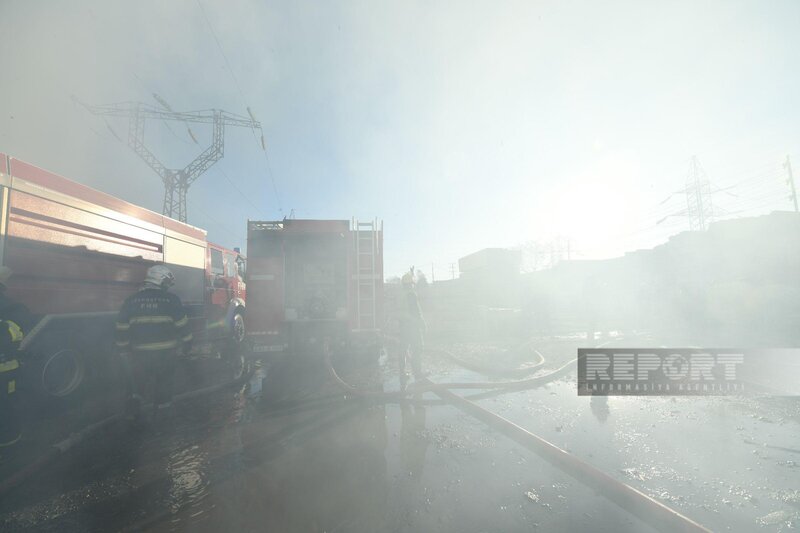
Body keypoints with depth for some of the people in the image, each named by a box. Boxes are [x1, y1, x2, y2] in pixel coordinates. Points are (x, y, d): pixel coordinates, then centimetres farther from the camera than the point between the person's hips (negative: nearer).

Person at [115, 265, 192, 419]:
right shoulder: (171, 300, -9)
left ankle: (135, 396, 6)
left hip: (139, 353, 3)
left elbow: (122, 329, 4)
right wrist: (187, 343, 6)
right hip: (166, 353, -2)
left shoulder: (131, 300, 2)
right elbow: (182, 324, -7)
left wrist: (124, 351, 13)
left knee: (138, 378, 25)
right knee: (163, 382, 13)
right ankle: (162, 408, 21)